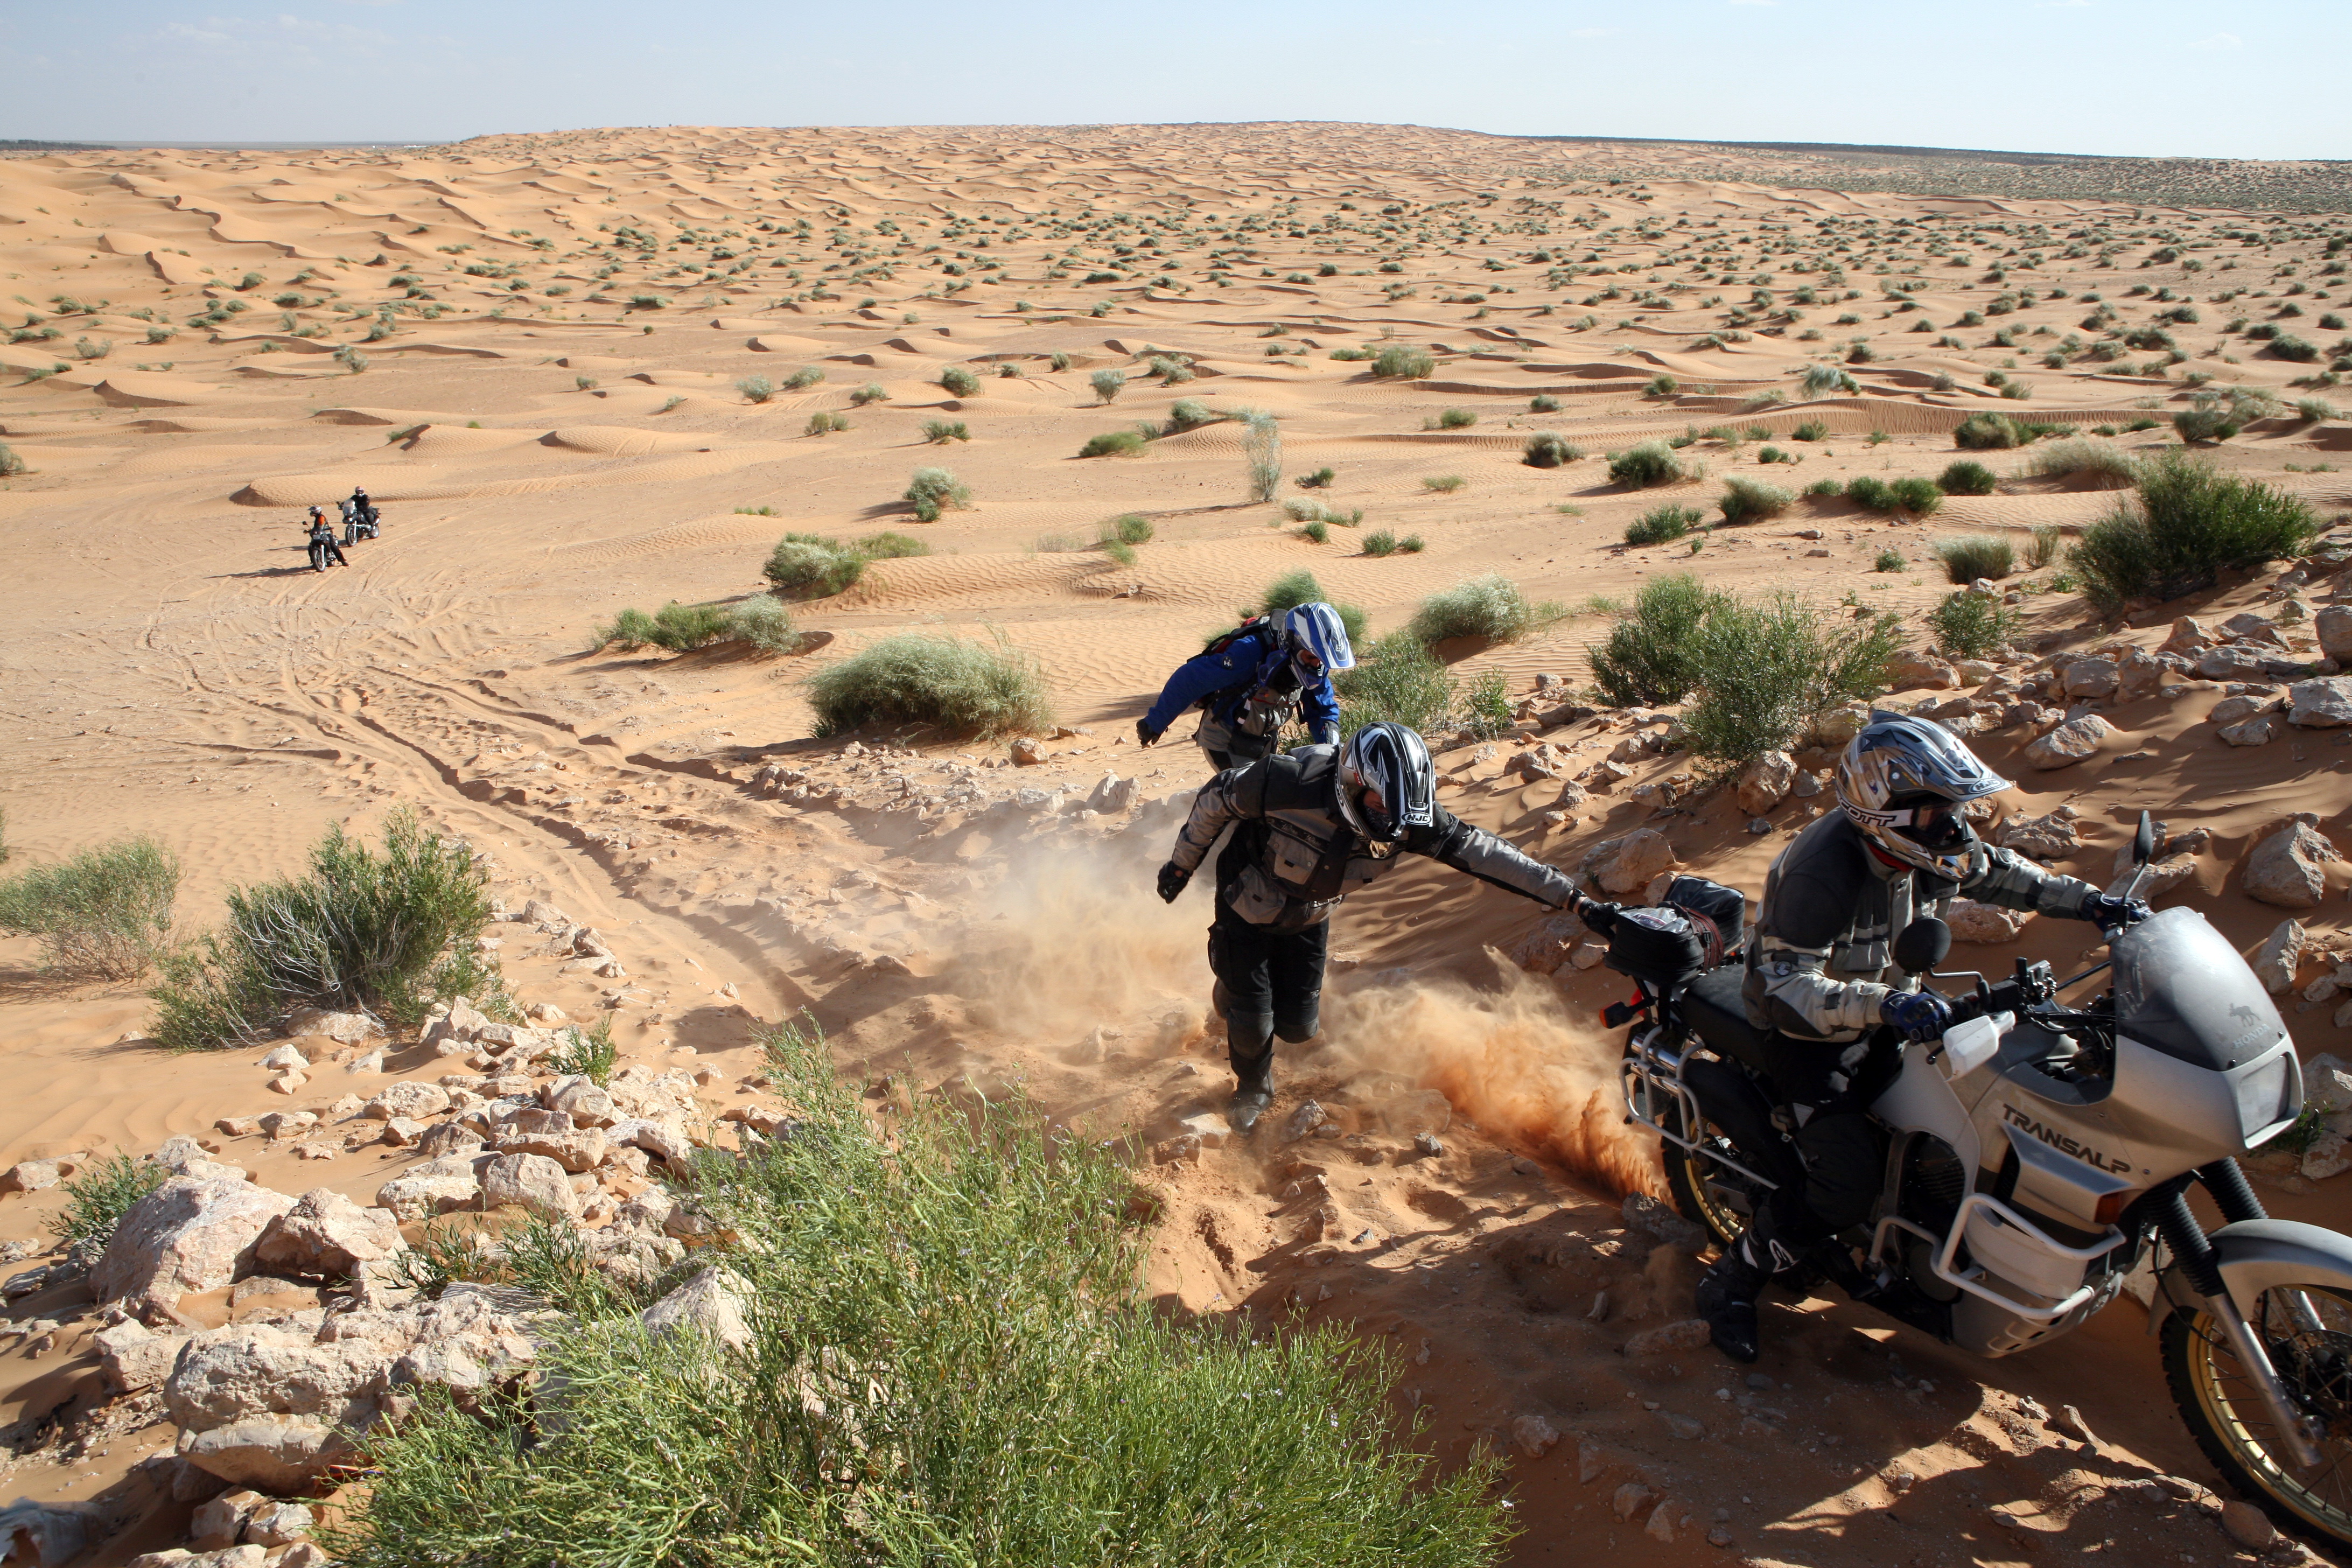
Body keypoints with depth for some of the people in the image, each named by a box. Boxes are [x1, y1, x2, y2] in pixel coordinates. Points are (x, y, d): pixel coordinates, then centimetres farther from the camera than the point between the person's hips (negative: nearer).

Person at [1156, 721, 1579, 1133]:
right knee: (1253, 1025, -3)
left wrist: (1565, 894, -18)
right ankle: (1253, 1088, 33)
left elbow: (1477, 849, -18)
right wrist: (1181, 865, -9)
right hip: (1249, 909, -4)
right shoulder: (1290, 783, -39)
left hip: (1309, 917, 4)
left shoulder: (1410, 820, -27)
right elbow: (1215, 798, -22)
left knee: (1298, 1027, 6)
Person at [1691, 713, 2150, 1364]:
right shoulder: (1821, 872, -34)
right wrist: (1882, 1005, -52)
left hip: (1889, 1012, 8)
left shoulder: (1924, 842, -9)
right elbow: (1783, 988, -38)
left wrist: (2086, 901, 3)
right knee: (1851, 1178, -22)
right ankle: (1731, 1283, -3)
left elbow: (1993, 870, 13)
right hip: (1810, 1036, -8)